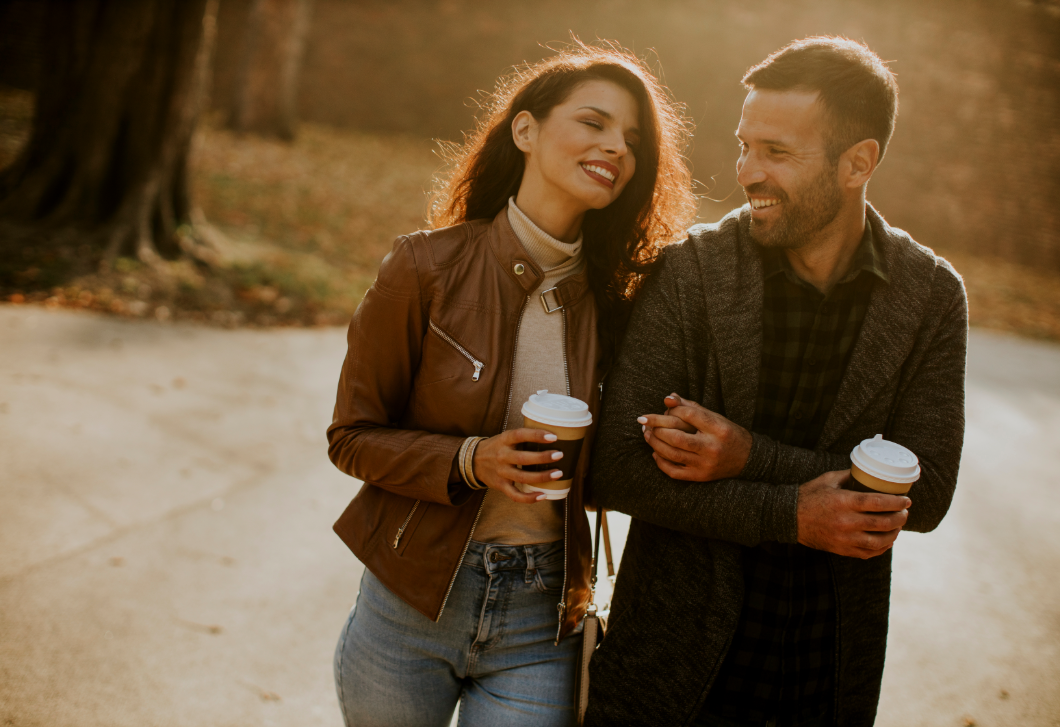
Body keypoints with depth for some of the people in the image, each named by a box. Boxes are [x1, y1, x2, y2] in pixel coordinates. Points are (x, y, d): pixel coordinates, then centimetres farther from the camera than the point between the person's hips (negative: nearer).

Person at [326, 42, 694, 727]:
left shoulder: (614, 300, -3)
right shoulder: (429, 268, -12)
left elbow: (599, 472, 8)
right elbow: (353, 436, -5)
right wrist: (469, 461, -21)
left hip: (540, 627, 2)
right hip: (412, 607, -1)